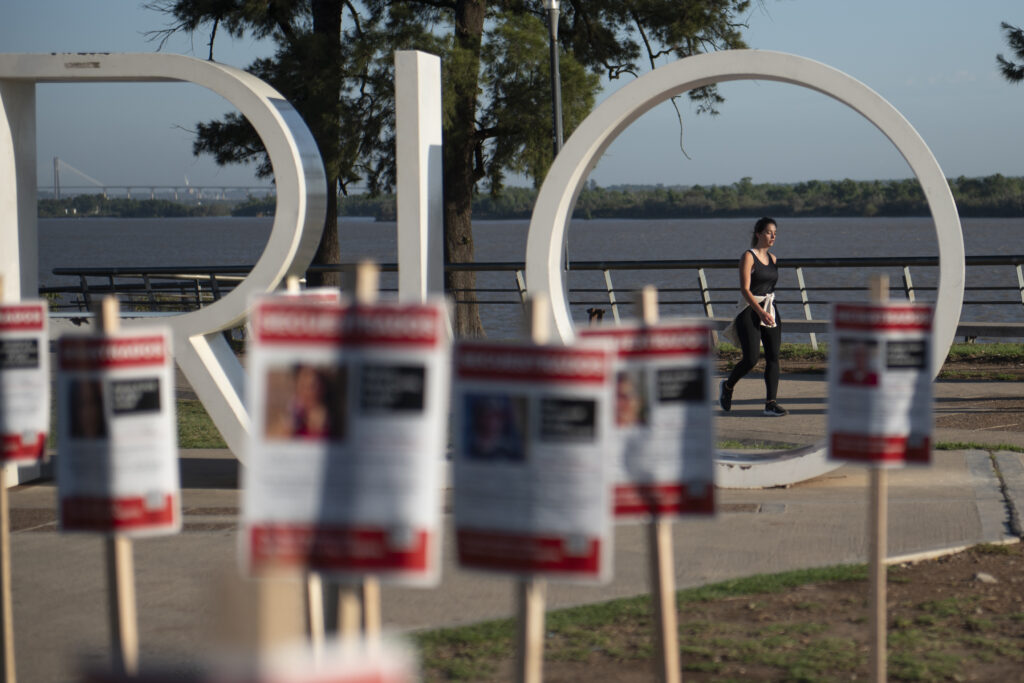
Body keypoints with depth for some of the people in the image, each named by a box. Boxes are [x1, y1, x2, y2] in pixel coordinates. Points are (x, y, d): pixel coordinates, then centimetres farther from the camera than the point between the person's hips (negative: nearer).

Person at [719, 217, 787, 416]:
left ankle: (771, 403, -4)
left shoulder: (773, 259, 12)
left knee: (773, 357, -4)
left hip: (770, 311, 6)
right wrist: (760, 312, -25)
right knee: (751, 359, -10)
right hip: (750, 310, -6)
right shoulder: (748, 257, -9)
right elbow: (745, 289, -16)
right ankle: (727, 386, 17)